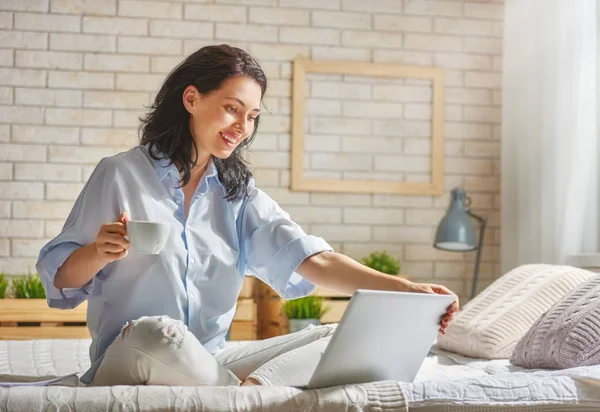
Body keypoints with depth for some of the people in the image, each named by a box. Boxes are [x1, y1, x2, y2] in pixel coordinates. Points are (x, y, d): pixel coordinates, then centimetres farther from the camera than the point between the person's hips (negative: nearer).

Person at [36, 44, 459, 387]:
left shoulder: (240, 193, 9)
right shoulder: (120, 174, -2)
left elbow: (310, 257, -7)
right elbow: (58, 276, 3)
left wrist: (406, 289, -21)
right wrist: (99, 253, -20)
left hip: (210, 366, 3)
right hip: (127, 361, -2)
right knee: (156, 333, -38)